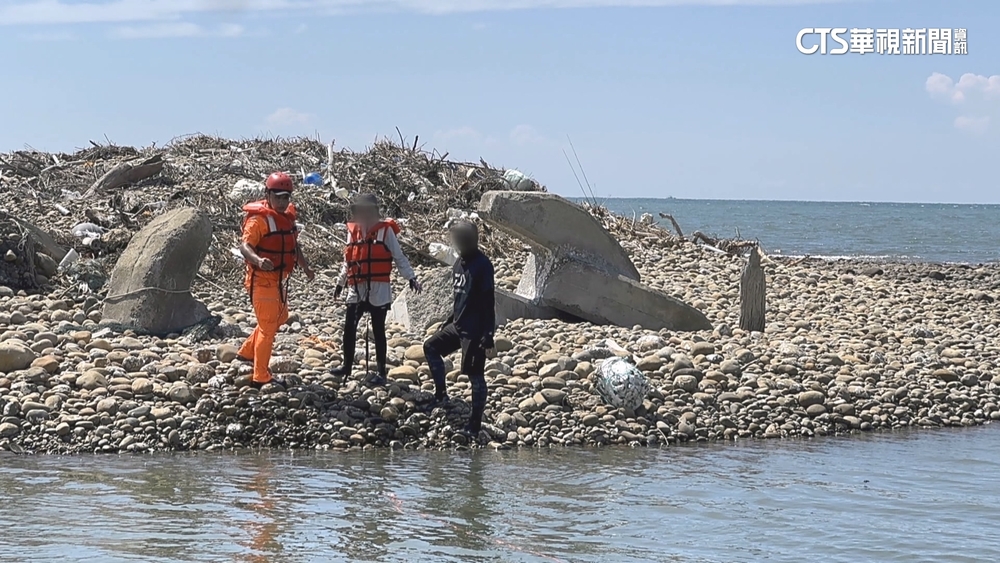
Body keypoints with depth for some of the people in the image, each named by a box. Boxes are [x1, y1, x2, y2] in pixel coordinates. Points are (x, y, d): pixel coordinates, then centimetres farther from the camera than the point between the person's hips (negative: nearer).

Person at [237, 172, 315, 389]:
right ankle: (261, 378, -1)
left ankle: (247, 352, 41)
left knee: (279, 318, 25)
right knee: (268, 327, -7)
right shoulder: (259, 218, -18)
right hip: (262, 280, -9)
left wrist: (305, 266, 26)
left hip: (279, 280, 9)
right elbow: (245, 246, -29)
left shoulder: (287, 216, 10)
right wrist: (258, 260, -47)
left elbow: (293, 245, 26)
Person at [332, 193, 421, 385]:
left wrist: (411, 277, -8)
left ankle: (381, 372, 7)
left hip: (378, 289, -5)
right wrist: (341, 283, 25)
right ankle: (347, 365, 22)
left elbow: (399, 257, -1)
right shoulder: (353, 230, 9)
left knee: (378, 331, 1)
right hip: (356, 290, 5)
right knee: (349, 328, 6)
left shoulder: (385, 230, -4)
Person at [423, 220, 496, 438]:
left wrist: (488, 337, -22)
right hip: (458, 326, 9)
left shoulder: (482, 266, -17)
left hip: (475, 331, -9)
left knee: (475, 375, -3)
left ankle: (475, 425, 4)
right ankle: (440, 393, 20)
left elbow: (488, 303, -19)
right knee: (431, 346, 15)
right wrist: (450, 321, 24)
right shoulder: (460, 263, 9)